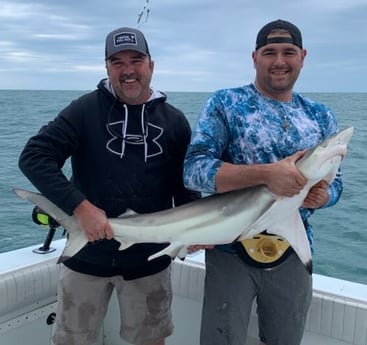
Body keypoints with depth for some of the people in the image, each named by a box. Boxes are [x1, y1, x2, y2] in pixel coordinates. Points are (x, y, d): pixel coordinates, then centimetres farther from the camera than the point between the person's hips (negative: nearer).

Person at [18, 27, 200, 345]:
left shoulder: (174, 121, 1)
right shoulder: (86, 109, -7)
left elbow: (185, 185, 5)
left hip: (149, 260, 2)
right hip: (87, 256, -1)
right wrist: (80, 207, -24)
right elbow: (34, 157, -14)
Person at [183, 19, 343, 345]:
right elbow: (194, 170, -18)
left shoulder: (321, 117, 4)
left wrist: (322, 194, -17)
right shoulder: (225, 103, -7)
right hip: (231, 251, -3)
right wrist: (266, 174, -31)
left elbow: (334, 181, 8)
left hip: (293, 254, 4)